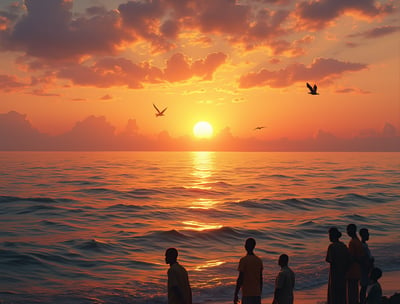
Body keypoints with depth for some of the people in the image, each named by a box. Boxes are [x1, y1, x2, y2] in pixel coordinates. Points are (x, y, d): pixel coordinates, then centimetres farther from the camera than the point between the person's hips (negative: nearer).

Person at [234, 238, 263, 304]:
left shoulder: (243, 260, -11)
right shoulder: (259, 260, 8)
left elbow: (240, 279, -14)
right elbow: (261, 279, 12)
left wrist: (235, 295, -8)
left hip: (247, 295, -5)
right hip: (257, 295, 5)